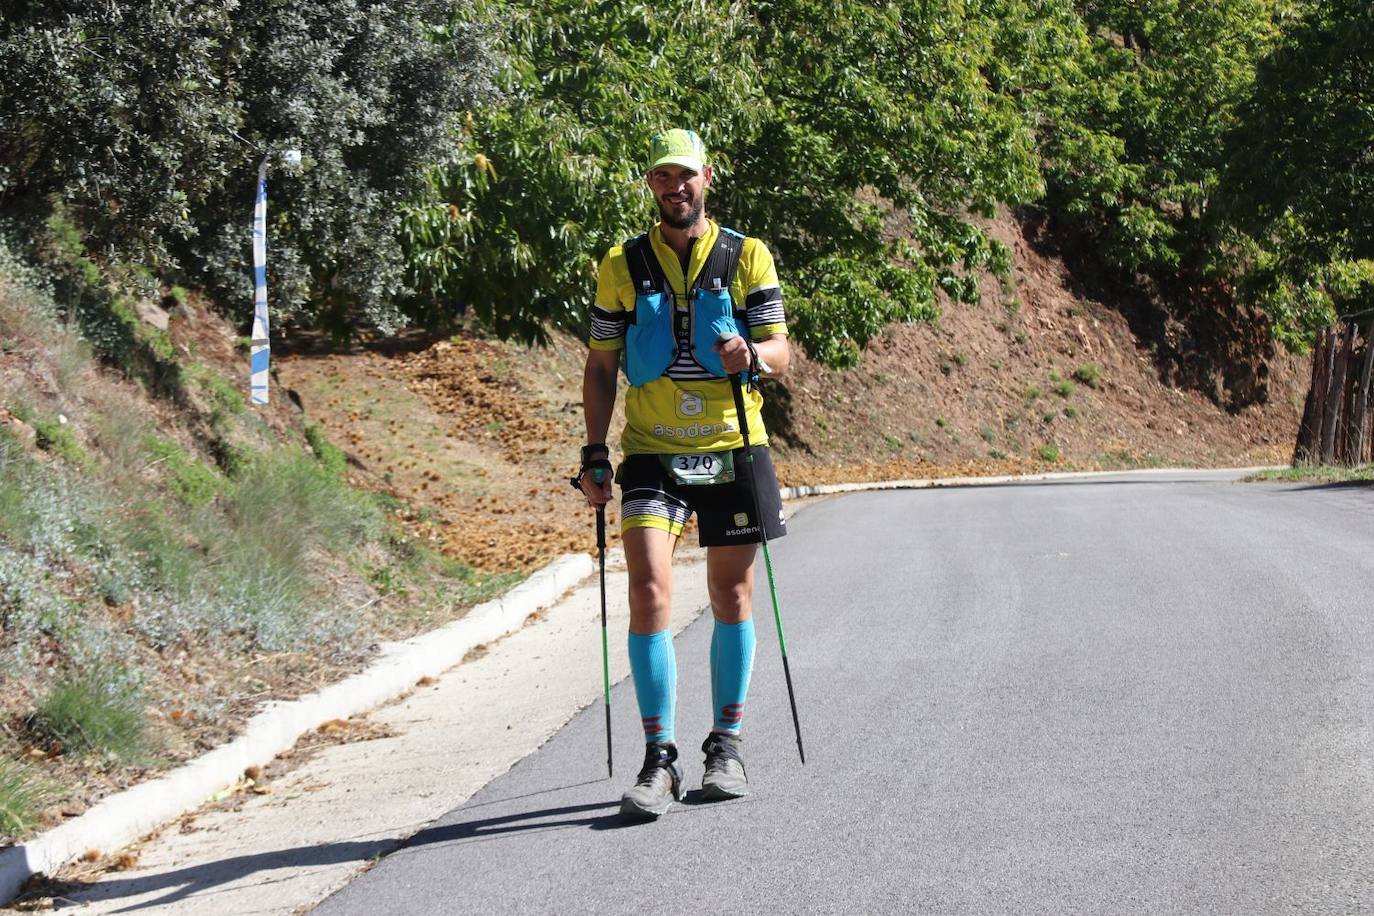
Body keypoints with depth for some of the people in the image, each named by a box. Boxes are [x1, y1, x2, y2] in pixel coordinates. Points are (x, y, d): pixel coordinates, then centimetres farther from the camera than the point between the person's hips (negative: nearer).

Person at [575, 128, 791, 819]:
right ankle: (659, 760, -10)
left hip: (732, 450, 0)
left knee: (732, 595, 6)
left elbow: (779, 354, 1)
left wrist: (751, 356, -22)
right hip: (652, 452, 0)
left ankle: (726, 745, 20)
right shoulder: (622, 266, 5)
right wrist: (594, 454, 1)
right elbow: (600, 365, 9)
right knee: (649, 592, -13)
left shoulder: (748, 258, 3)